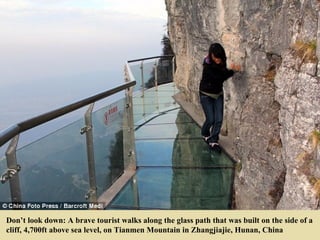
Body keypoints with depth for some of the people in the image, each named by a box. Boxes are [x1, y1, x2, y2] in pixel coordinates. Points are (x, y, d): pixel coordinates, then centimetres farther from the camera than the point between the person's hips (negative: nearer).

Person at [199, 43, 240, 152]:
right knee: (210, 119, 0)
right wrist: (232, 70, -29)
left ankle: (213, 140, 14)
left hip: (218, 94, 5)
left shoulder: (222, 62, -8)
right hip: (206, 95, -5)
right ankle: (205, 134, 30)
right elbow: (219, 78, -30)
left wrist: (231, 69, -21)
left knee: (219, 119, 0)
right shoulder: (208, 66, -25)